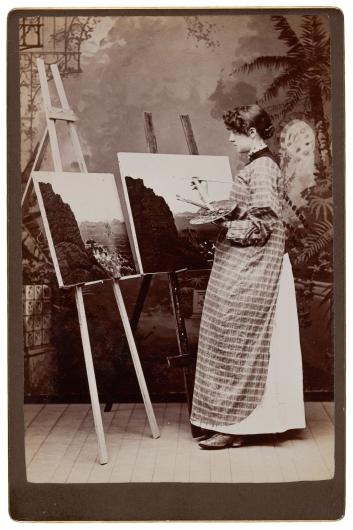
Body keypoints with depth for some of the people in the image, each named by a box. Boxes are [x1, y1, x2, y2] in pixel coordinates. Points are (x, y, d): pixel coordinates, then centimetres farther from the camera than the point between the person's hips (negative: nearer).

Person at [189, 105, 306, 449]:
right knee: (232, 343, 13)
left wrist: (220, 225, -14)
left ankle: (234, 426, 7)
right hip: (241, 269, 10)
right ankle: (227, 418, 24)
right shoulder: (256, 166, 16)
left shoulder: (262, 168, -14)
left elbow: (261, 227, -19)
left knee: (235, 344, -4)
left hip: (249, 272, -10)